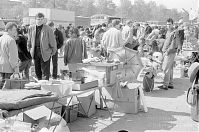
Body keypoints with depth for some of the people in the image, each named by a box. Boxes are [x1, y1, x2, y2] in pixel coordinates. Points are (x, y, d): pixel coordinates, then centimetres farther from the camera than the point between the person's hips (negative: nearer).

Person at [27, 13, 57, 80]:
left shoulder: (48, 29, -6)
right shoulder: (31, 28, 6)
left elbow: (52, 41, -2)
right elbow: (29, 40, 18)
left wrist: (53, 52, 0)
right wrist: (30, 49, 16)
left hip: (45, 52, -4)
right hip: (35, 52, 4)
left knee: (45, 71, -2)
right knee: (37, 70, 13)